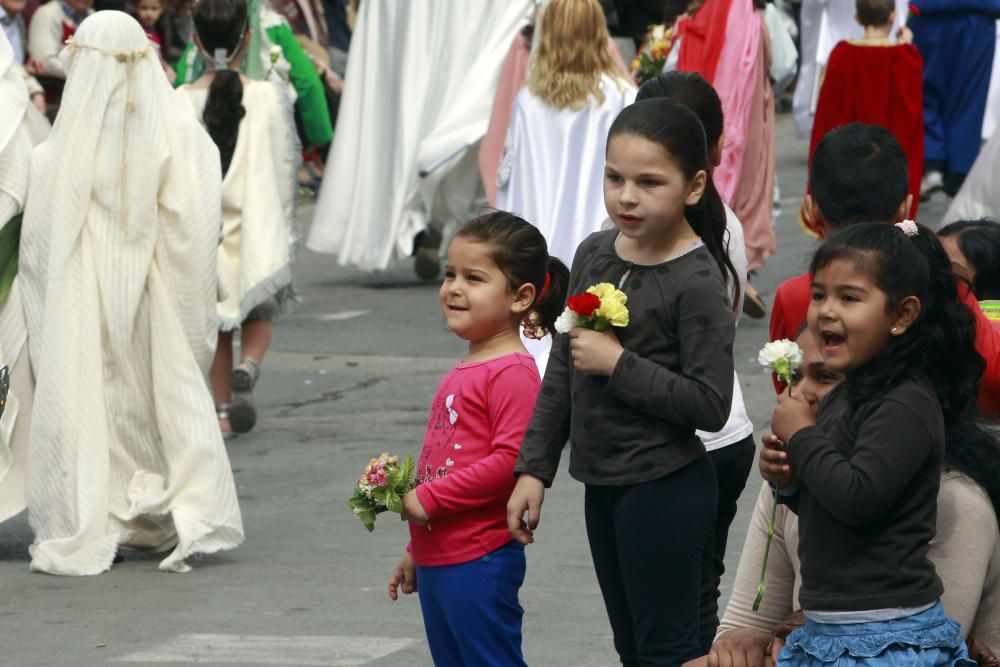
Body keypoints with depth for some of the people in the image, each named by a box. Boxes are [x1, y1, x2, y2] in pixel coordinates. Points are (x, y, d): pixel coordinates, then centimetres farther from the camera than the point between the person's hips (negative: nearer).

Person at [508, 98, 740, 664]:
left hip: (666, 489, -8)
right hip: (604, 484, 8)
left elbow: (711, 404, -21)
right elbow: (562, 371, 14)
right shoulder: (595, 255, 6)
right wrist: (534, 469, 11)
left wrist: (618, 363, -20)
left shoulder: (697, 282, -17)